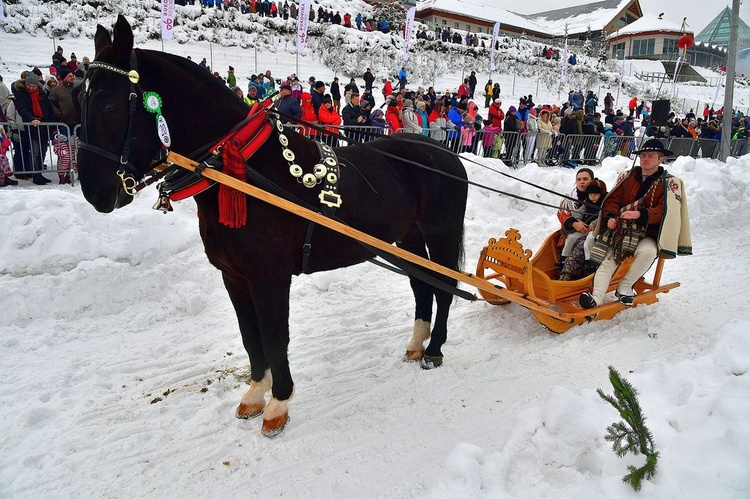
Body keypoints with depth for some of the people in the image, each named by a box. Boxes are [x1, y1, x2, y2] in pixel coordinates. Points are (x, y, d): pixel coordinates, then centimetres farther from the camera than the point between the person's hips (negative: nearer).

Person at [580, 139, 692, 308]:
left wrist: (640, 215, -27)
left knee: (647, 251, -36)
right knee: (608, 259, -23)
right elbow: (612, 200, 10)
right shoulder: (627, 177, 14)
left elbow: (665, 211, -11)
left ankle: (625, 287, -19)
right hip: (621, 231, 3)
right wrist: (611, 217, -12)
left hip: (648, 235, -3)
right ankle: (596, 297, -35)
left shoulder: (670, 183, 3)